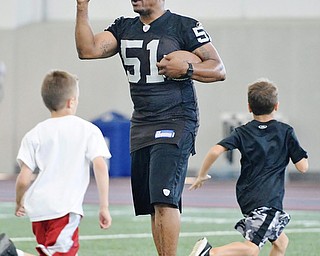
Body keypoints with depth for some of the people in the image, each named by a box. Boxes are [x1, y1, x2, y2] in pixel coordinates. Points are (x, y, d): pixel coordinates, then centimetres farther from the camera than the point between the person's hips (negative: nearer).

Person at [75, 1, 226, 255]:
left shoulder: (184, 27, -3)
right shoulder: (123, 28, 13)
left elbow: (219, 69, -3)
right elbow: (88, 50, -2)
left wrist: (186, 69, -19)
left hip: (176, 122, -6)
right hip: (141, 126, 6)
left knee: (163, 198, -18)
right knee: (152, 206, 6)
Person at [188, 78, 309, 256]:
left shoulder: (242, 133, 9)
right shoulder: (286, 132, 3)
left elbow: (216, 151, -6)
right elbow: (303, 167, 2)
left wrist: (202, 175, 7)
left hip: (246, 198, 6)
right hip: (268, 200, -6)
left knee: (281, 241, 21)